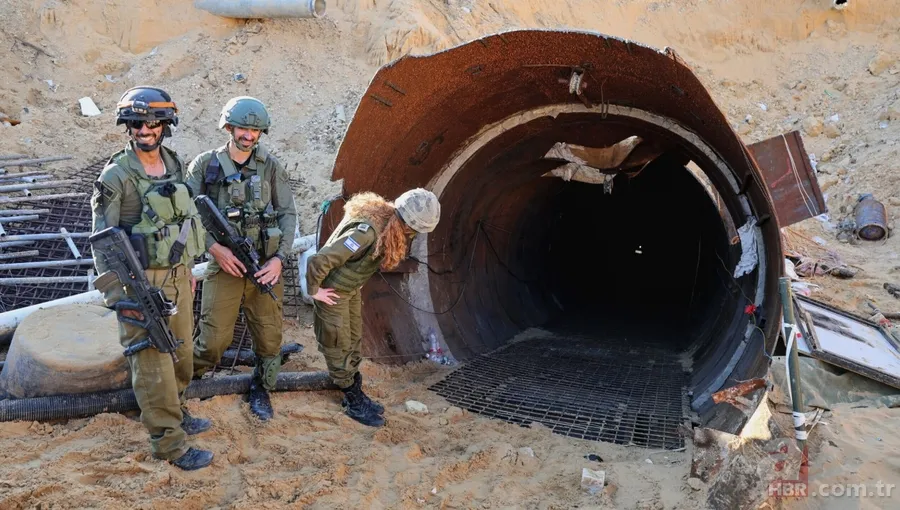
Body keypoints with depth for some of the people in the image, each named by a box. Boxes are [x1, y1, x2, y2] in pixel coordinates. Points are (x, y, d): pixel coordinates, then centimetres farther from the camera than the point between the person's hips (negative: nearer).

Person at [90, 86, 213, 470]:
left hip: (177, 276, 7)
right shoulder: (116, 176, -15)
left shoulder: (175, 166, 5)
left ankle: (174, 410, 39)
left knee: (181, 352, 19)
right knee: (153, 363, 2)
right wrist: (119, 296, -18)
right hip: (142, 281, -7)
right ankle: (169, 442, 12)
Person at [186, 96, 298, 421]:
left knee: (269, 336, 8)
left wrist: (279, 258, -9)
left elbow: (288, 214, 2)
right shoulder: (205, 165, 0)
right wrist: (215, 247, -15)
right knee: (214, 339, -2)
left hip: (266, 267, 2)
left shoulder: (271, 167, 3)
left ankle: (261, 390, 32)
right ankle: (187, 378, 28)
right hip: (225, 265, -2)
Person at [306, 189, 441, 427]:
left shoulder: (388, 220, -9)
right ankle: (354, 402, 21)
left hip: (352, 290, 9)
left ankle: (355, 393, 33)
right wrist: (314, 291, -22)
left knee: (353, 342, 19)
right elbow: (318, 261, -37)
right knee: (339, 348, 7)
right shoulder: (367, 232, -37)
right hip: (333, 292, -9)